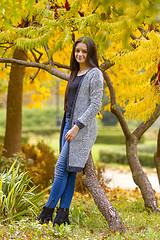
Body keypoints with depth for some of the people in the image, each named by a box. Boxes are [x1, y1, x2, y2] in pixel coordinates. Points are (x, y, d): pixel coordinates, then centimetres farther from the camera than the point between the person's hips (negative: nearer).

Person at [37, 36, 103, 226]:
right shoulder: (76, 73, 18)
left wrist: (77, 126, -19)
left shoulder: (95, 74, -7)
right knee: (68, 170, 4)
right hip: (69, 124, 8)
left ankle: (48, 210, -4)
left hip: (82, 128, -8)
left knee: (62, 167, -10)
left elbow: (95, 105, -13)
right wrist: (68, 125, 18)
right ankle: (63, 214, 4)